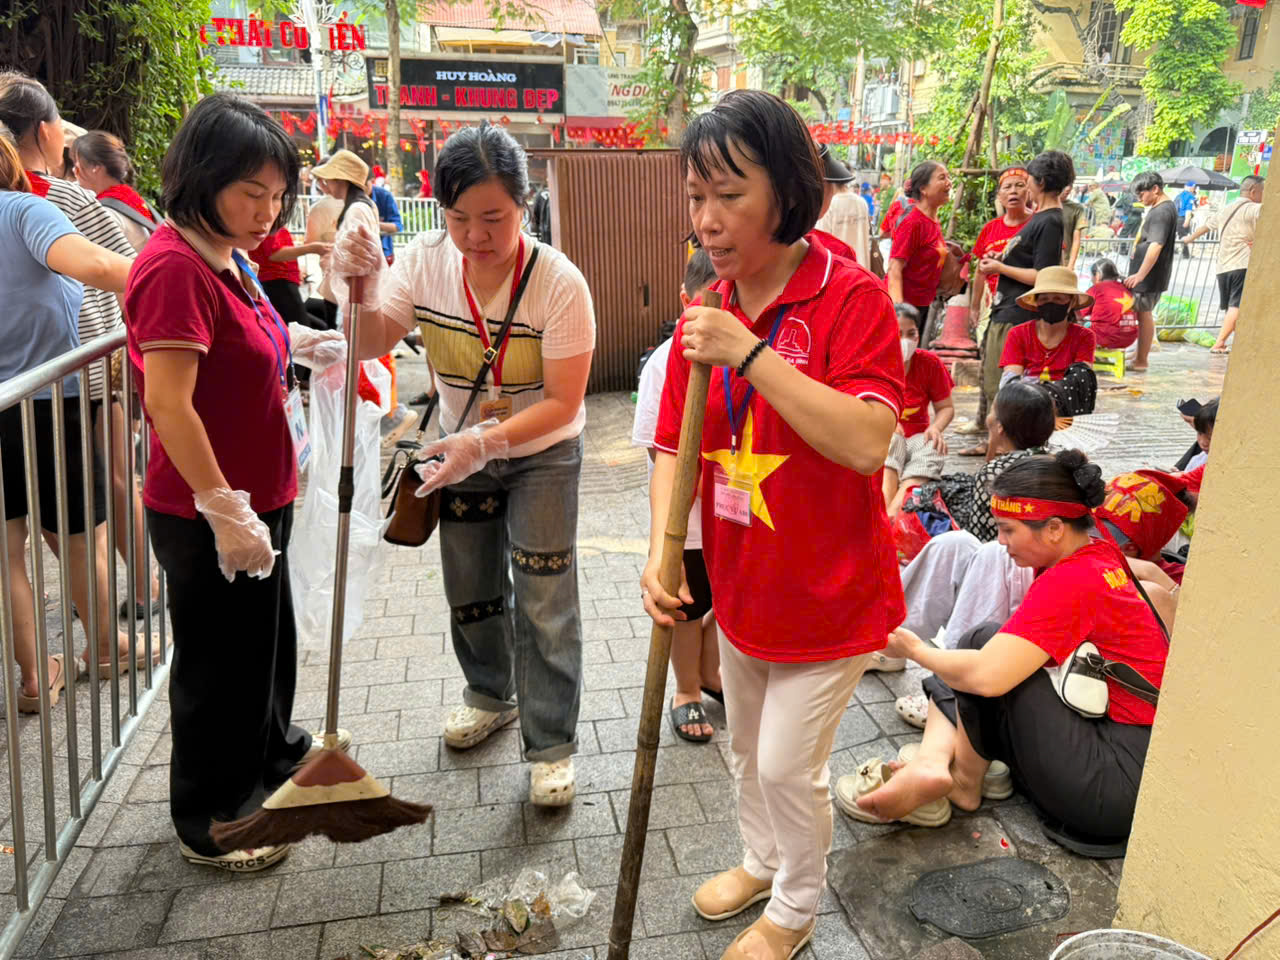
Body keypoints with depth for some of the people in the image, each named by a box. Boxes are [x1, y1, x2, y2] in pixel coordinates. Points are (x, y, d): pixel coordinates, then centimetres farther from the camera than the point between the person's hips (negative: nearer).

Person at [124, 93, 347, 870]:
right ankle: (210, 823, 28)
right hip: (208, 516, -9)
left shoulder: (225, 257, 8)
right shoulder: (175, 266, -21)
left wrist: (298, 343, 10)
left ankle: (275, 753, 49)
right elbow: (169, 405, -26)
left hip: (255, 499, 9)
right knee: (219, 663, 7)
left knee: (268, 638, 25)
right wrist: (225, 509, -24)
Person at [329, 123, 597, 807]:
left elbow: (561, 402, -26)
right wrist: (362, 286, -32)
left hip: (542, 453, -4)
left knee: (544, 603, -3)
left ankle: (551, 744, 15)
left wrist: (486, 441, -38)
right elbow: (371, 345, -13)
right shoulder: (426, 260, -15)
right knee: (470, 593, 18)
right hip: (463, 447, 4)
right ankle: (491, 695, 44)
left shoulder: (558, 282, -27)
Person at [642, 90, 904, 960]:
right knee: (748, 749, 24)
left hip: (829, 595, -6)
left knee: (789, 765, 8)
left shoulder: (852, 297, -19)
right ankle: (762, 860, 53)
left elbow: (867, 441, -32)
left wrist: (752, 354, -33)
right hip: (740, 587, 6)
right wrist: (662, 554, -14)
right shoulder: (705, 316, -2)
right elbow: (676, 450, 0)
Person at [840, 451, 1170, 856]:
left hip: (1119, 784, -9)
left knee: (984, 641, -11)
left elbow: (987, 675, -29)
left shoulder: (1072, 581, -22)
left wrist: (915, 650, -9)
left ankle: (964, 783, 1)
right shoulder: (1100, 553, 4)